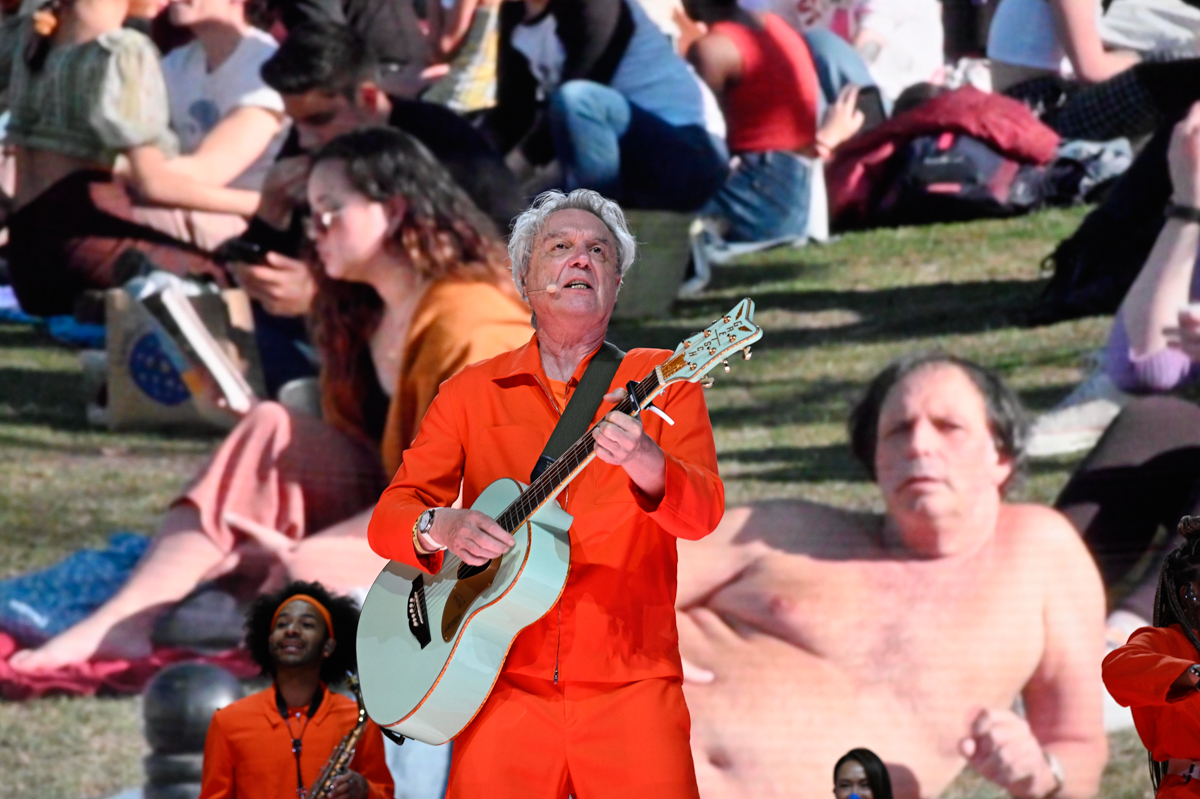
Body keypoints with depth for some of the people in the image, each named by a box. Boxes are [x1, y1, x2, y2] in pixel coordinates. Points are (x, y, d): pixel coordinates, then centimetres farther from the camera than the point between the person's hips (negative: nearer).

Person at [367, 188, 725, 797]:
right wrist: (437, 528, -16)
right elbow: (389, 518, 8)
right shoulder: (473, 392, 12)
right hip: (505, 690, 1)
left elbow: (703, 513, -7)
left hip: (629, 691, -1)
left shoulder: (660, 381, 7)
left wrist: (645, 461, -29)